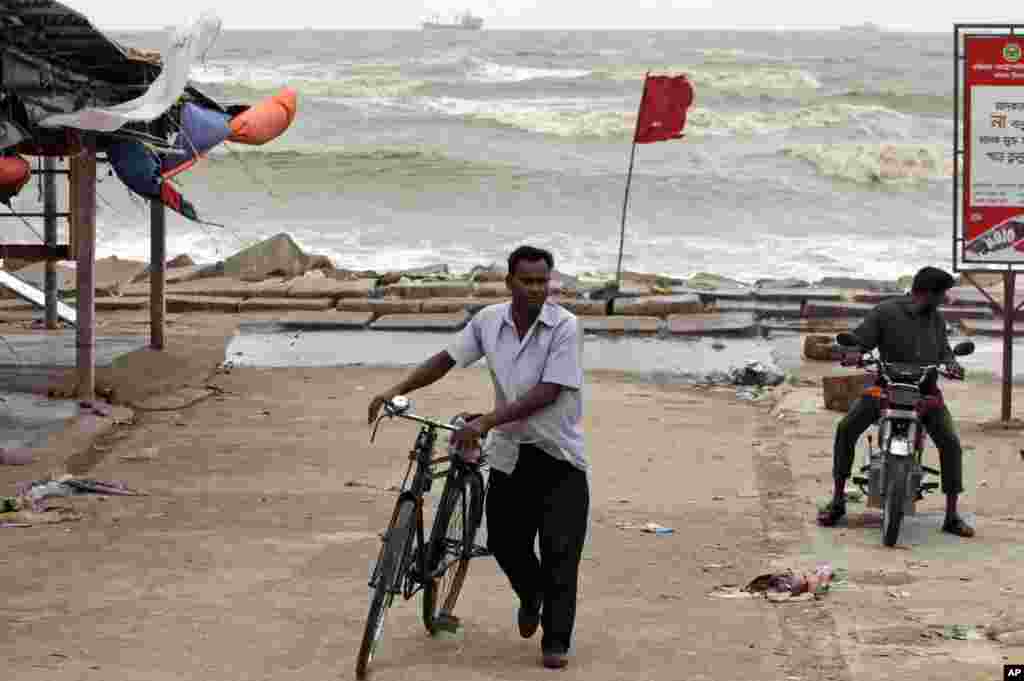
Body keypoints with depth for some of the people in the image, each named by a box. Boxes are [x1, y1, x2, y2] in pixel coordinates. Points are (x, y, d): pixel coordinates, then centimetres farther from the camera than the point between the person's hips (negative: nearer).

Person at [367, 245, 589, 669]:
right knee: (504, 541, 9)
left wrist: (485, 423, -30)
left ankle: (556, 641, 4)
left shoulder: (564, 327, -18)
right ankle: (531, 594, 42)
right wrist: (397, 391, -7)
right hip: (509, 451, 4)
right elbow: (446, 360, 5)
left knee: (560, 549, -7)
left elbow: (548, 393, -25)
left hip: (559, 457, -4)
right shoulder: (489, 320, -4)